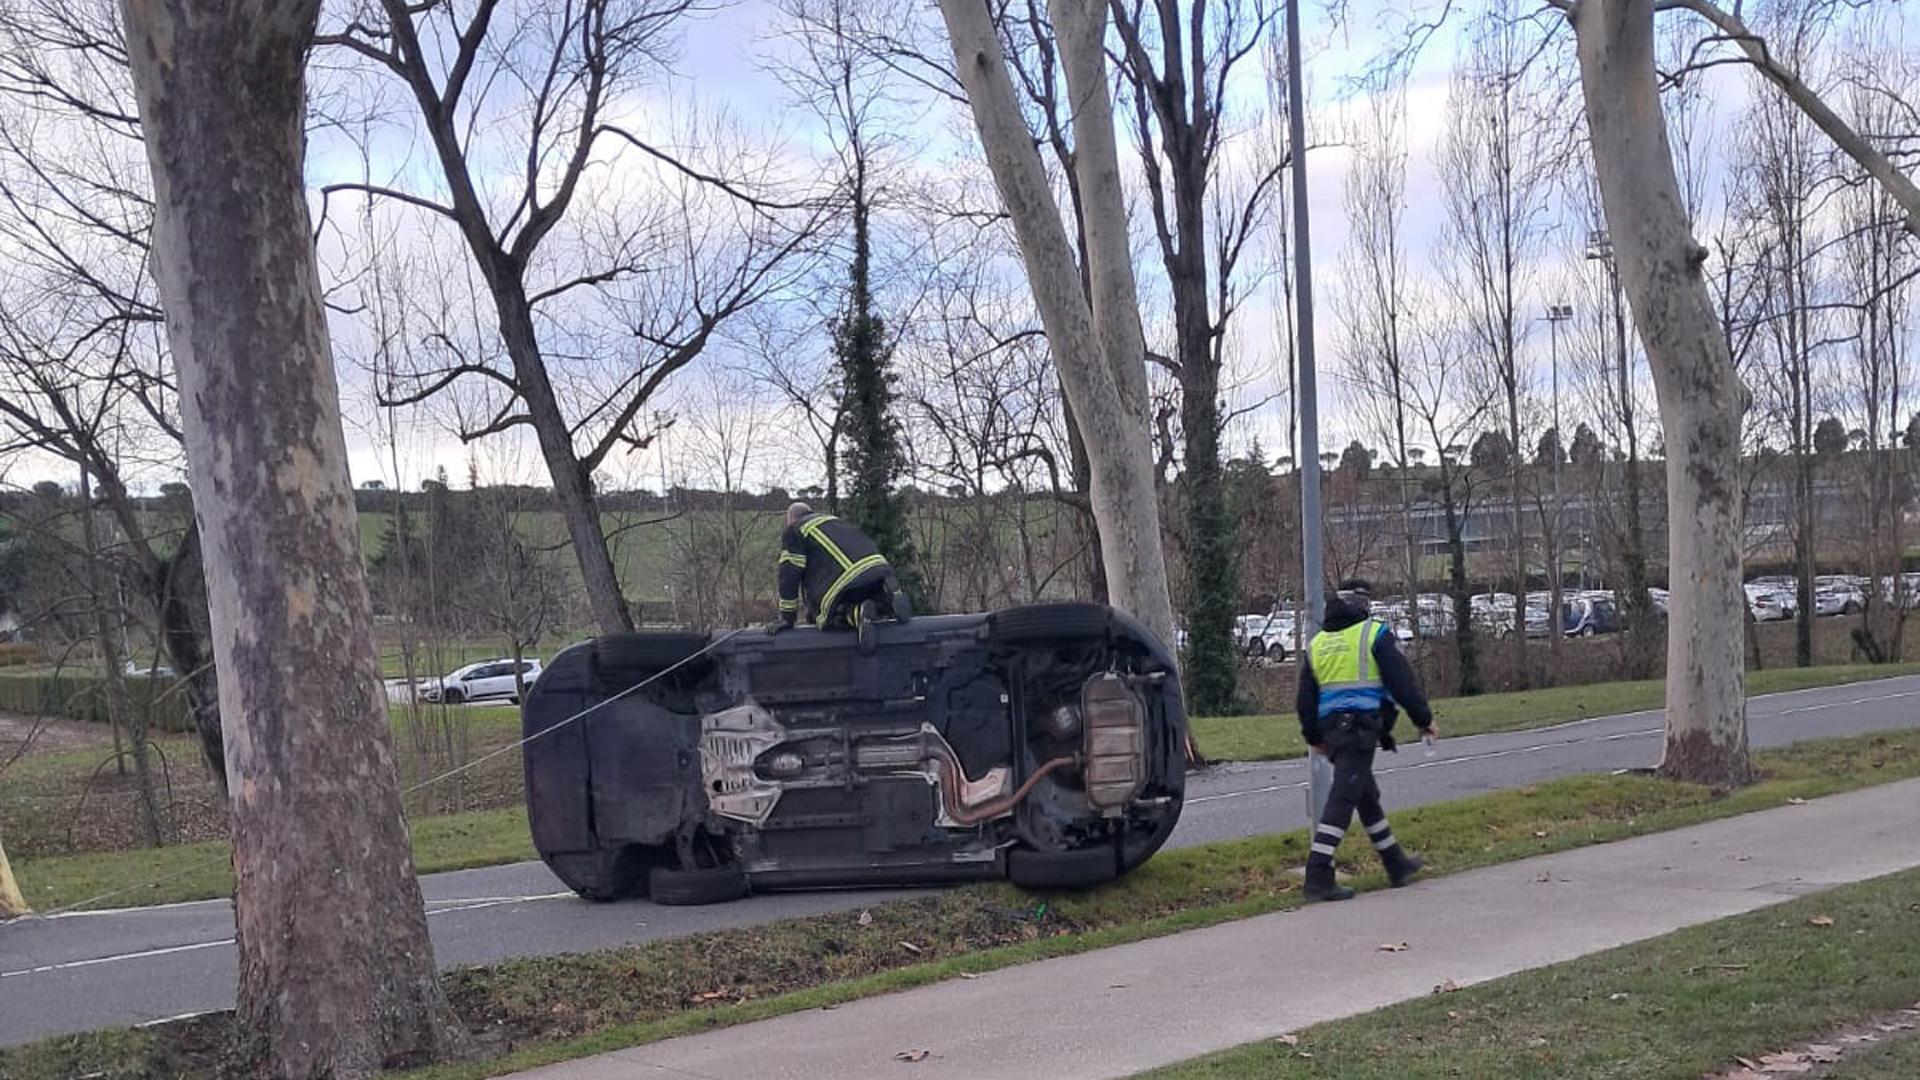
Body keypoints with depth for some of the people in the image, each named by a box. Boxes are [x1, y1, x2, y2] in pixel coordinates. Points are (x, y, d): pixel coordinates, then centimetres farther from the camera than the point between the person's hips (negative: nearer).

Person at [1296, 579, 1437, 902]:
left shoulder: (1316, 644, 15)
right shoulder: (1373, 634, -3)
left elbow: (1305, 699, 17)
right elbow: (1403, 681, -5)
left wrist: (1314, 737, 27)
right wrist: (1424, 719, 5)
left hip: (1332, 728, 7)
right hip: (1361, 727, -7)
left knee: (1368, 797, 19)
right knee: (1341, 801, -10)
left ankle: (1397, 864, 31)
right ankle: (1318, 877, -15)